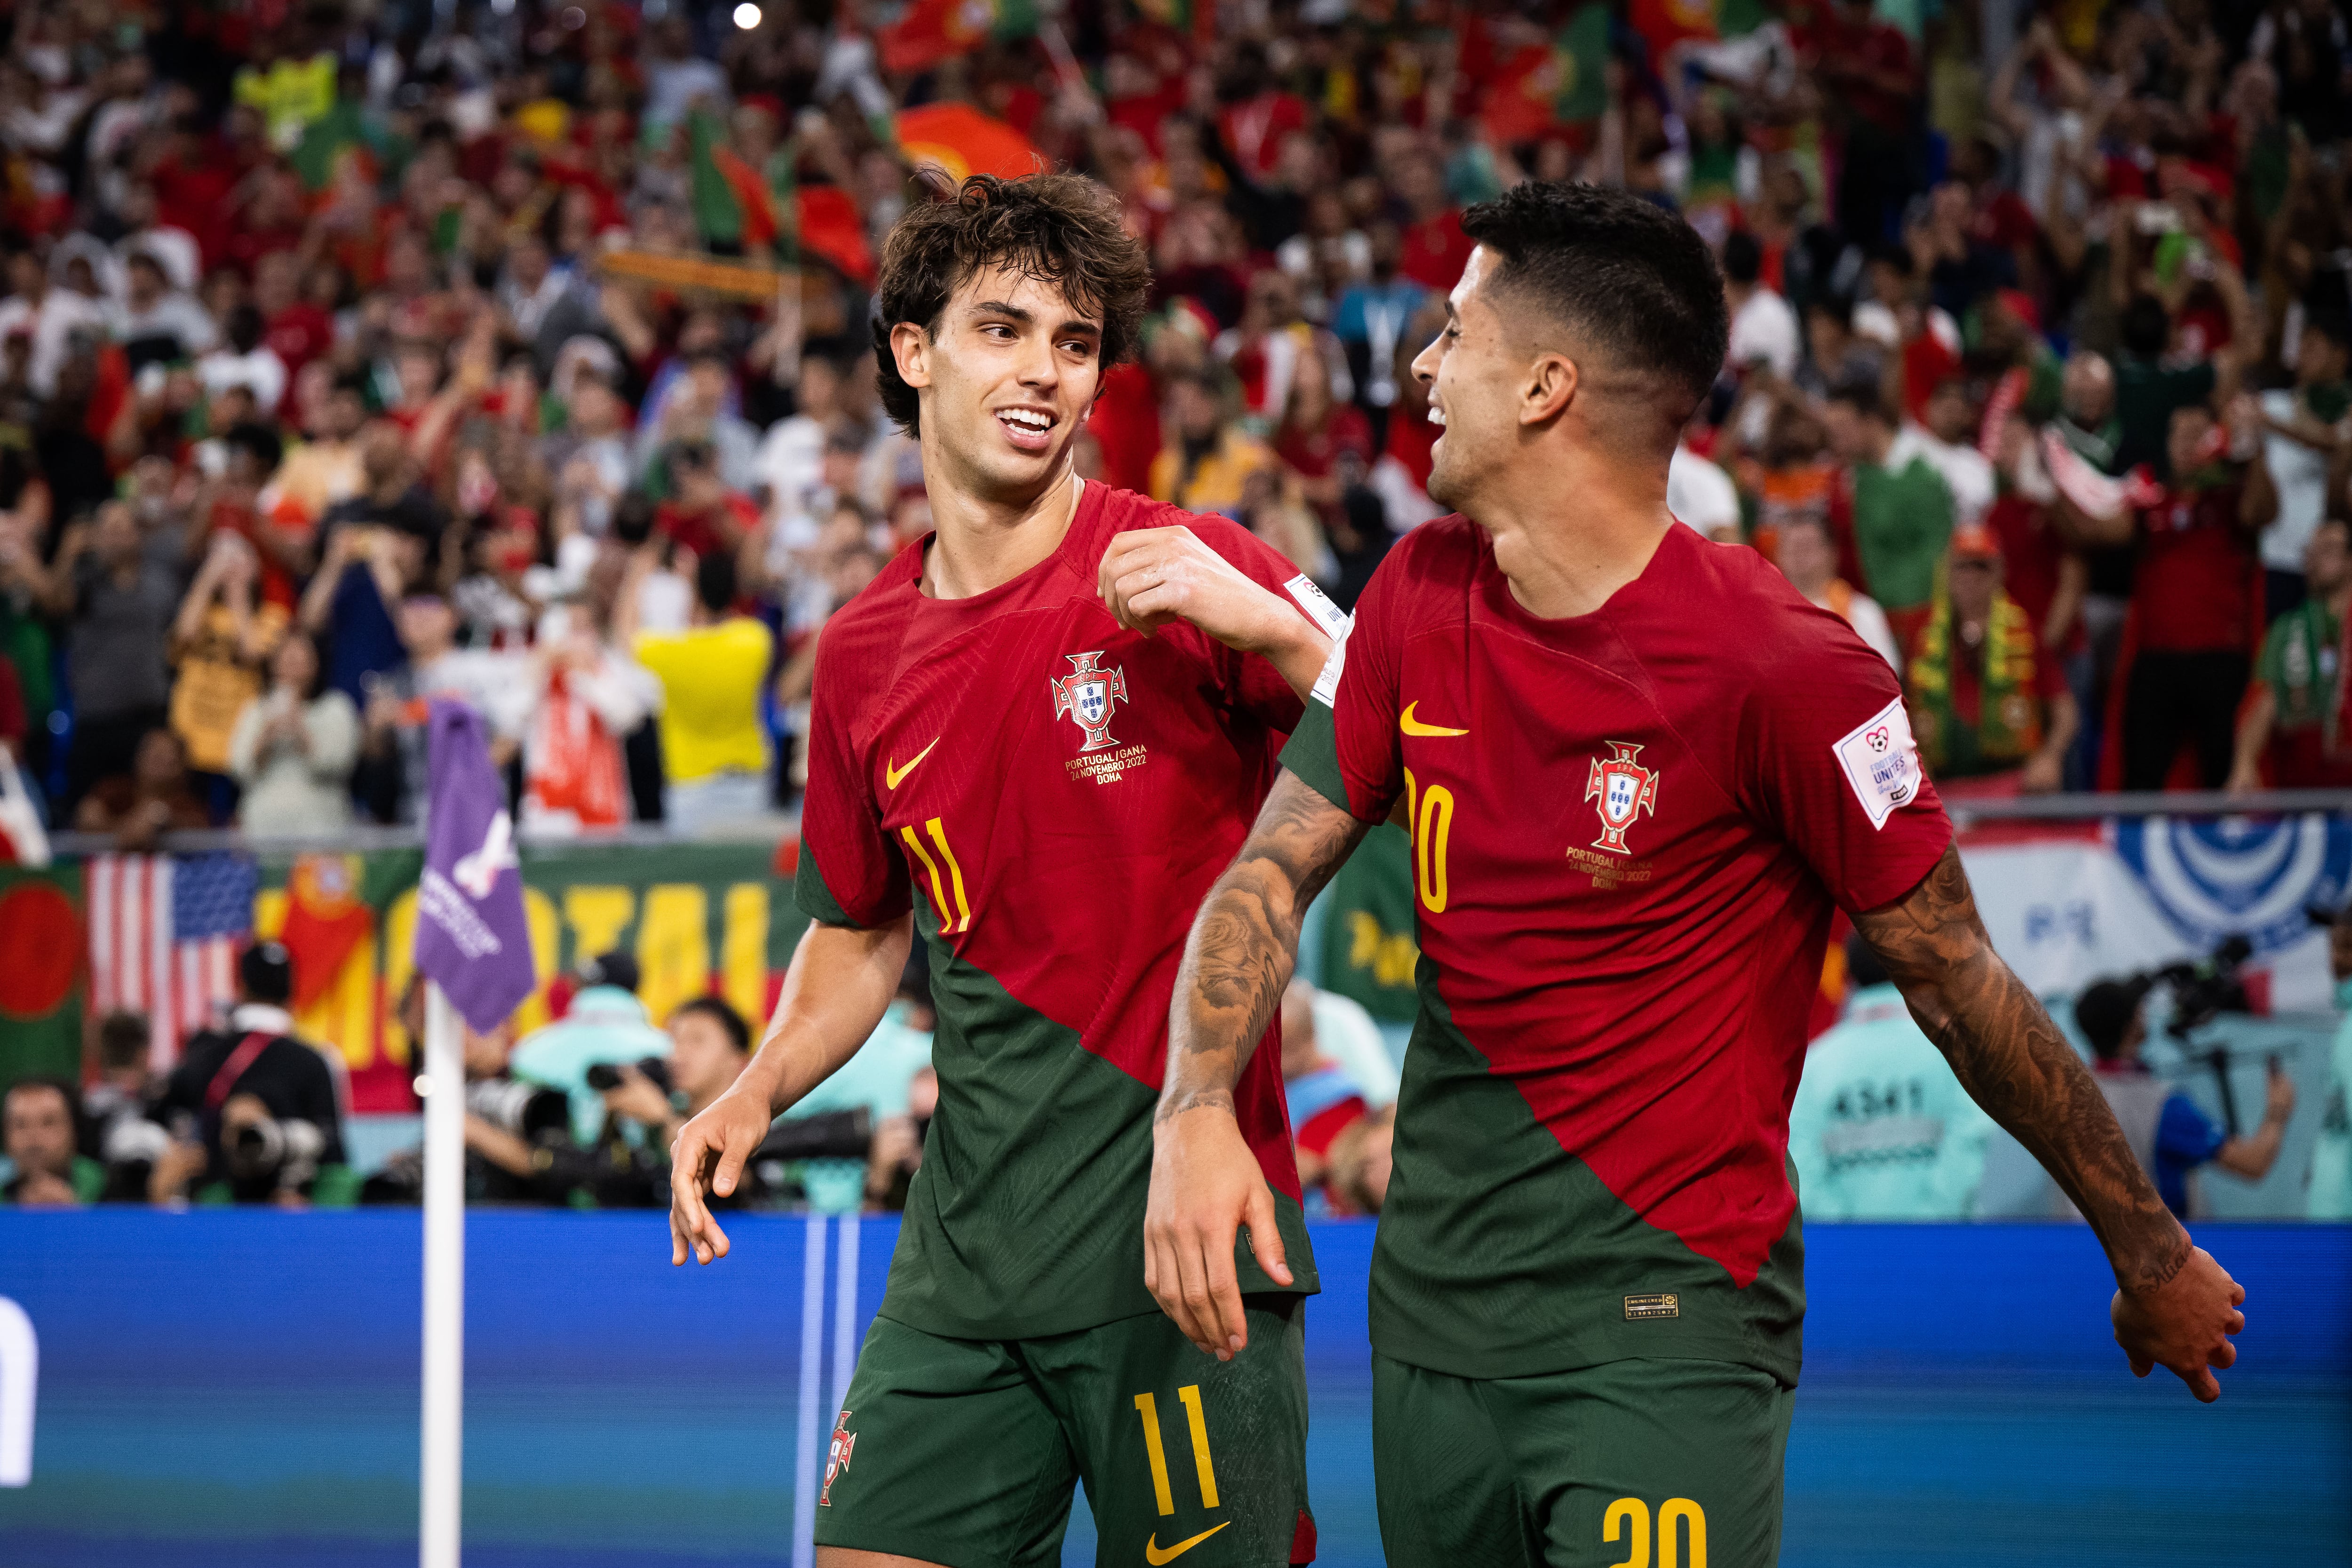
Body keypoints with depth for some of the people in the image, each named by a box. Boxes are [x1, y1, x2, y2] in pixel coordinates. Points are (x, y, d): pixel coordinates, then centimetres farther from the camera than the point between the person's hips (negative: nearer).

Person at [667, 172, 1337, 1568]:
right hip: (968, 1244, 5)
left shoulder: (1183, 572, -4)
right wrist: (759, 1094, 8)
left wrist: (1263, 624, -24)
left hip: (1178, 1232, -5)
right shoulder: (865, 653, 11)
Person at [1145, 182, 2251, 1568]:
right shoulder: (1421, 596, 2)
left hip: (1665, 1336, -6)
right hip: (1431, 1319, 6)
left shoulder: (1783, 672, -16)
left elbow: (1958, 981, -9)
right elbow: (1278, 868, 8)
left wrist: (2155, 1258, 1)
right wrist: (1196, 1111, -12)